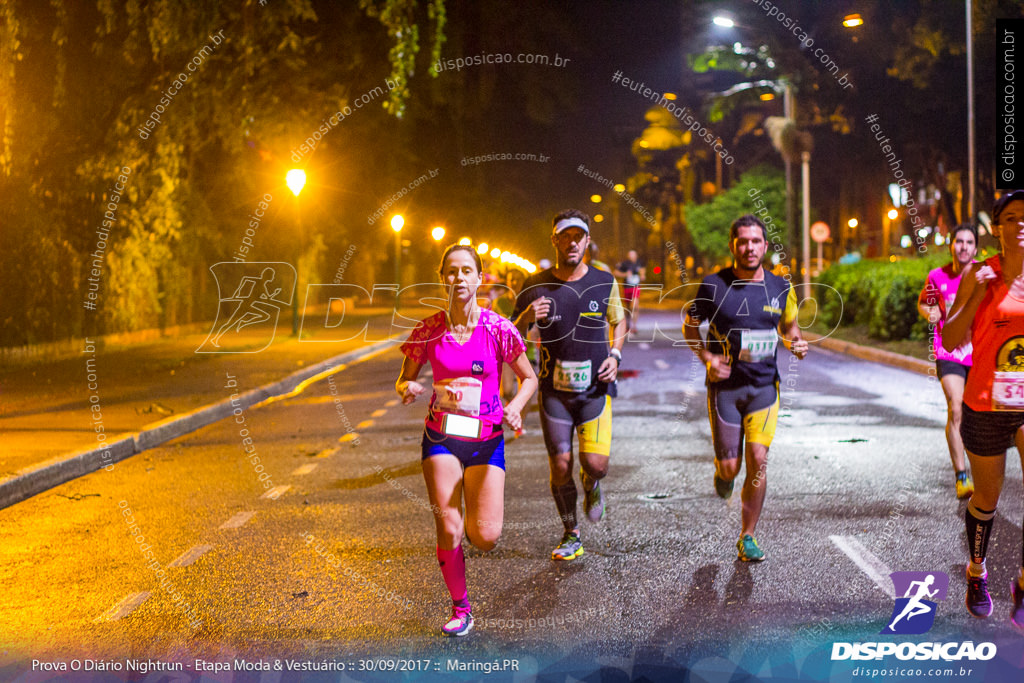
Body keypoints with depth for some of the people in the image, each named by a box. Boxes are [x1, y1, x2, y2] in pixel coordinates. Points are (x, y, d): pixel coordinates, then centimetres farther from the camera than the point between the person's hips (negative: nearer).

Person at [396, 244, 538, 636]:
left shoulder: (498, 329, -8)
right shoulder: (428, 331, -4)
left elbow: (529, 378, 2)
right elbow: (404, 382, 7)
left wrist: (514, 408, -18)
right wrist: (408, 391, -17)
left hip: (486, 438, 0)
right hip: (441, 437, 1)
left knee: (485, 538, -7)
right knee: (448, 530, -6)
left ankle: (474, 517, 31)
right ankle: (460, 609, 16)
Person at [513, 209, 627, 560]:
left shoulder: (604, 282, 0)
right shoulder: (536, 286, -2)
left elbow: (618, 322, 17)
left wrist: (614, 354, 0)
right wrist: (526, 317, -18)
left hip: (595, 387, 0)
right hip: (555, 389, 0)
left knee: (595, 463, -12)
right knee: (560, 465, -2)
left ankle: (591, 486, 26)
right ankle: (571, 535, 18)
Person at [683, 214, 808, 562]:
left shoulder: (780, 288, 3)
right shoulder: (714, 285, -5)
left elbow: (789, 326, 19)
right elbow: (690, 327, 6)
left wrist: (797, 343, -4)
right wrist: (707, 358, -11)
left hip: (764, 386, 1)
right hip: (725, 386, -1)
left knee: (758, 460, -9)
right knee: (731, 467, -2)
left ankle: (747, 537, 6)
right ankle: (721, 471, 39)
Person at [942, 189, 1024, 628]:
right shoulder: (979, 274, -4)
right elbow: (951, 341, -7)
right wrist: (980, 293, -17)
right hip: (987, 404, -1)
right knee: (986, 499, 13)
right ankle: (977, 572, 37)